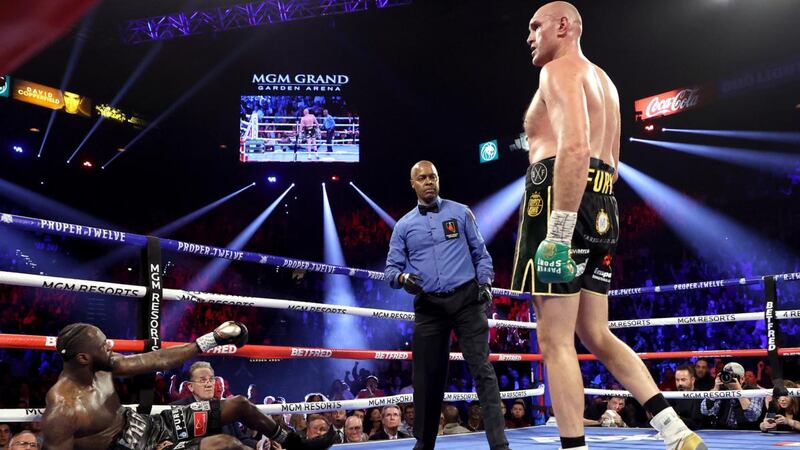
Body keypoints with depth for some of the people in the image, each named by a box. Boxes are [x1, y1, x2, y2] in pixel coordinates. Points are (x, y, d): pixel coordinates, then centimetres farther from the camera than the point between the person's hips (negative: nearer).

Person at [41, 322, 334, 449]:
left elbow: (156, 361, 2)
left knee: (239, 405, 9)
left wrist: (210, 340, 5)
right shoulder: (61, 411, -28)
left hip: (152, 425, 9)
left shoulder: (102, 366, -6)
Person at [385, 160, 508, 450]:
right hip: (429, 306, 1)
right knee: (427, 377, 6)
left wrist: (485, 282, -3)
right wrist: (403, 278, -15)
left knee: (482, 370, -8)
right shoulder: (403, 226, 11)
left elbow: (480, 253, 12)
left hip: (466, 299, -1)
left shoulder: (460, 213, 10)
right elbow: (392, 268, 7)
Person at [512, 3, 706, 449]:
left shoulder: (559, 70, -3)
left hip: (562, 201, -9)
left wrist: (557, 233, -25)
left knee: (555, 339, -5)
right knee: (597, 335, 13)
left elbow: (575, 148, -20)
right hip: (602, 208, 9)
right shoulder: (603, 81, 27)